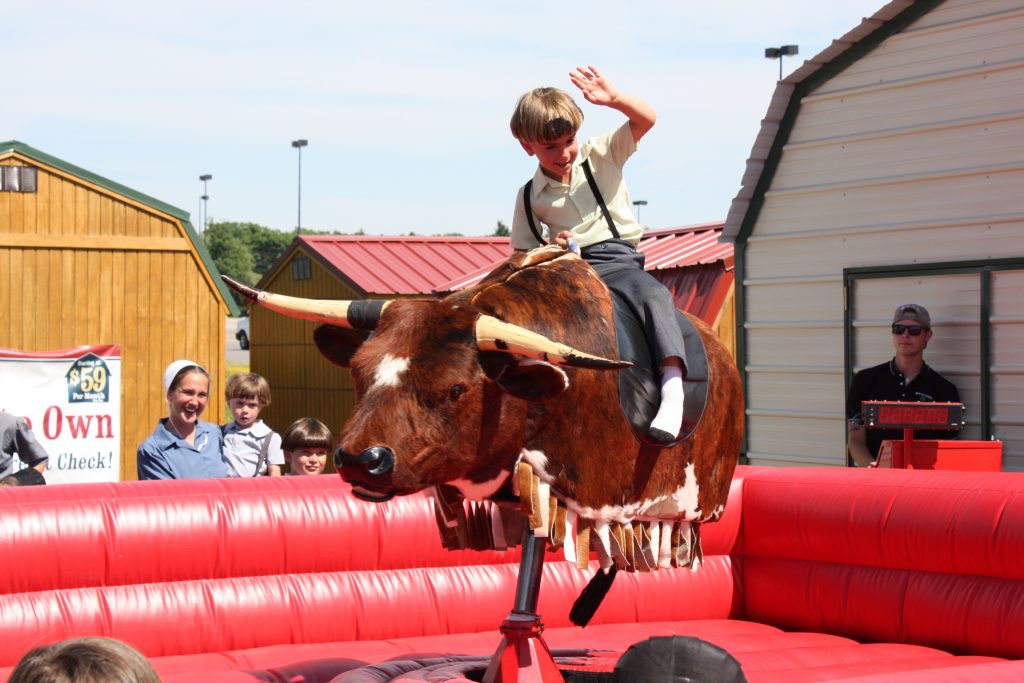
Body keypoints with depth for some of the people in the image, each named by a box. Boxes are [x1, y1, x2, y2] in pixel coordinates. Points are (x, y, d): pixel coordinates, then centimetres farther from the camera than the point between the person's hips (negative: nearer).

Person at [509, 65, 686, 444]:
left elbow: (646, 118, -2)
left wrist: (613, 98, -22)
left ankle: (673, 385, -46)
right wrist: (554, 246, -11)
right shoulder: (529, 197, 9)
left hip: (618, 260, -3)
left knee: (654, 295, -34)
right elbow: (524, 255, 11)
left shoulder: (600, 155, 7)